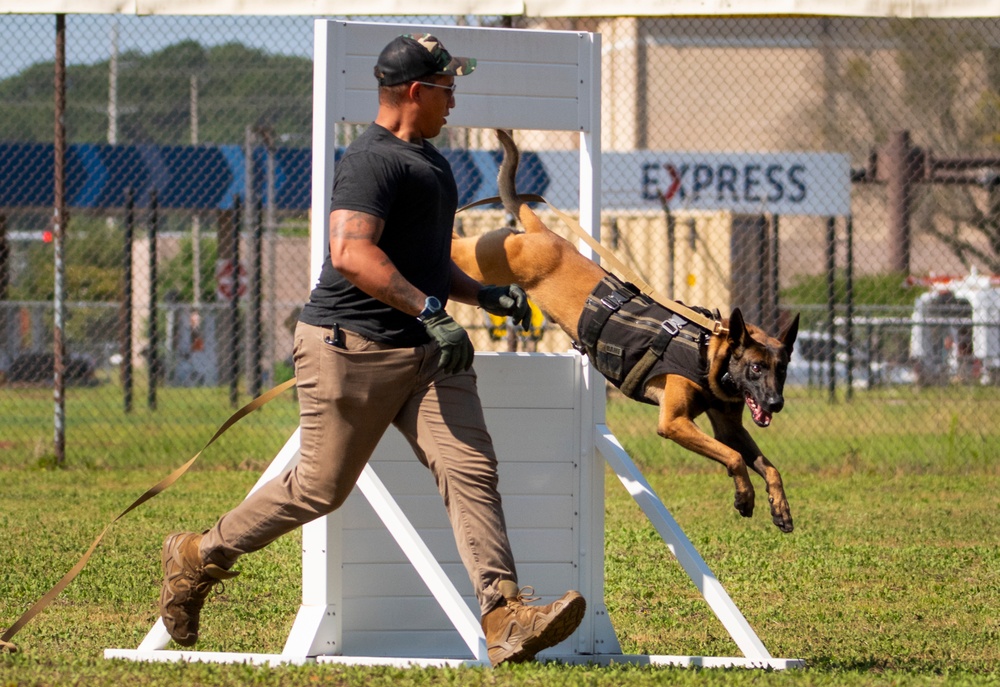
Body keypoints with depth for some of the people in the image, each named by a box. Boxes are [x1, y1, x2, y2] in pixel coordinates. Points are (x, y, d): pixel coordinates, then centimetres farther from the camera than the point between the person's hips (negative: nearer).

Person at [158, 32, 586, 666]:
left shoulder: (430, 161, 21)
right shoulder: (374, 159, -13)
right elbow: (352, 252, -27)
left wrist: (483, 295, 20)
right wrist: (431, 311, -31)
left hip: (426, 351, 9)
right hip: (352, 346, -9)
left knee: (471, 470, -9)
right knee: (321, 486, 0)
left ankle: (505, 617, -19)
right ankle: (200, 557, 20)